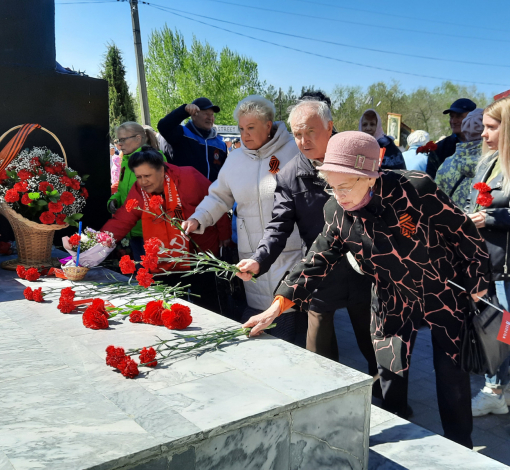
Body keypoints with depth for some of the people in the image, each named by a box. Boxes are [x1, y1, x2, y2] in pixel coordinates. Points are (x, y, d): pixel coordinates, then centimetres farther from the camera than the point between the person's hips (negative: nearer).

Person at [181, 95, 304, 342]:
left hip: (291, 253, -3)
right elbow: (219, 197, 20)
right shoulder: (235, 159, 12)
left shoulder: (294, 151, -2)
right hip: (252, 255, 4)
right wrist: (198, 219, 4)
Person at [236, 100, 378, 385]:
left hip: (363, 271, 1)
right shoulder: (289, 176, -5)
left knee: (375, 348, 17)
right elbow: (280, 225, -9)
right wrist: (259, 260, -23)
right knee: (320, 357, 8)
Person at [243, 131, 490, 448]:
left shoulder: (415, 188, -27)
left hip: (446, 294, -2)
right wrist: (278, 306, -22)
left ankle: (461, 448, 34)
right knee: (391, 376, 7)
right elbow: (317, 263, -13)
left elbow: (463, 231, -14)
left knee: (453, 374, 10)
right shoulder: (336, 213, -15)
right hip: (394, 302, 3)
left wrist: (478, 281, -5)